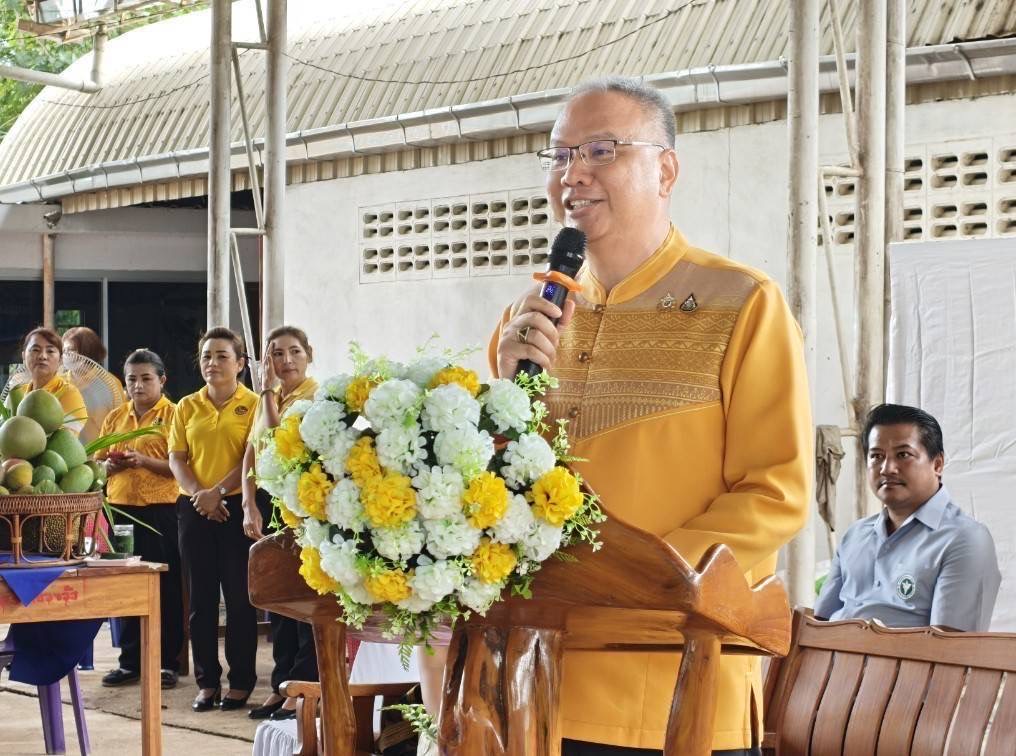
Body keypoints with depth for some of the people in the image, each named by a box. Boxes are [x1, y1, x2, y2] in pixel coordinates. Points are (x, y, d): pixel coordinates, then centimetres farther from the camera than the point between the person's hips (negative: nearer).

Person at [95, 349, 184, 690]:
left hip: (160, 510, -5)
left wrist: (144, 461, -19)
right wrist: (110, 465, -3)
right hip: (121, 508, 5)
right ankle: (130, 661, 17)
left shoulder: (173, 415, -2)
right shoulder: (115, 417, 15)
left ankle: (168, 662, 8)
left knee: (165, 587, 1)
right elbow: (98, 463, 19)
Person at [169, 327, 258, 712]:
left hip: (237, 507, -4)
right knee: (201, 597, 6)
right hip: (195, 509, 4)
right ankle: (207, 681, 12)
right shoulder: (187, 407, 11)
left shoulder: (253, 404, -1)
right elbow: (177, 458, 7)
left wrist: (218, 491, -16)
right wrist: (198, 493, -9)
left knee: (239, 596, -1)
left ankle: (241, 681, 6)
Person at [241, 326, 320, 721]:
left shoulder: (316, 397, -8)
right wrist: (250, 506, -2)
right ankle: (281, 686, 16)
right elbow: (251, 455, 10)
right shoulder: (267, 400, 15)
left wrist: (268, 392, -11)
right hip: (267, 504, 8)